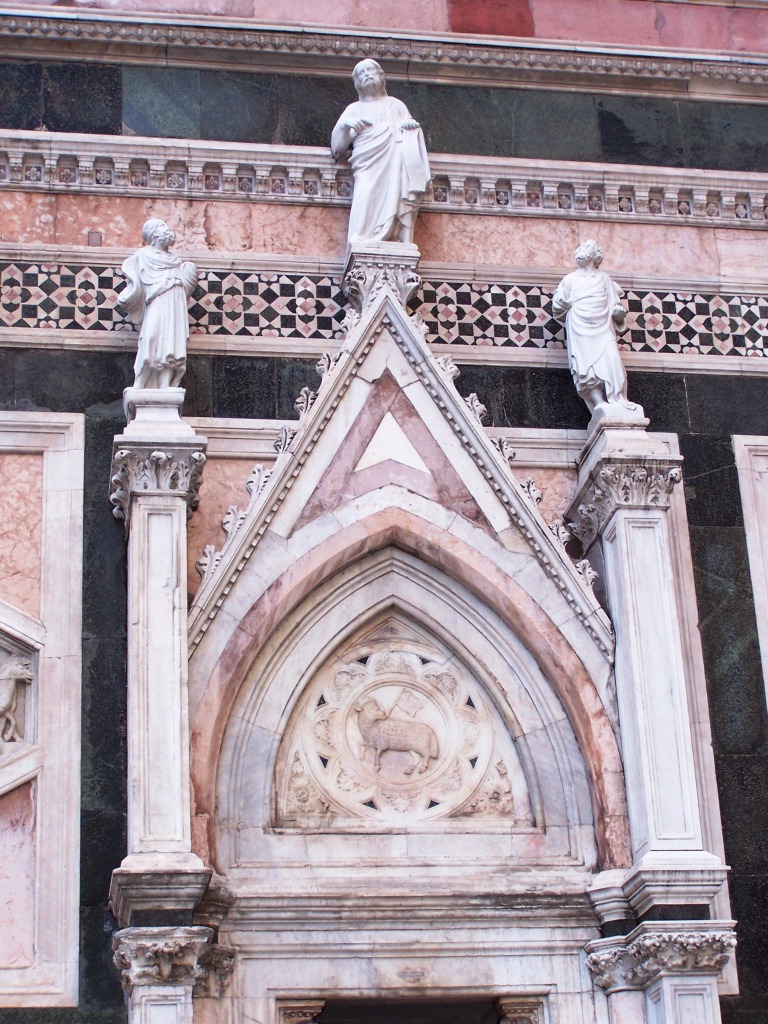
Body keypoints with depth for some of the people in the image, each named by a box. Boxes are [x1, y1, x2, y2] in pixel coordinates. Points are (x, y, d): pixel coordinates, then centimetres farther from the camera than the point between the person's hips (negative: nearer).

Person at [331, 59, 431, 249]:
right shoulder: (353, 109, 26)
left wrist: (412, 125, -1)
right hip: (369, 166, -1)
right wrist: (345, 126, -6)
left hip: (397, 161, 1)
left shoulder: (396, 105, 32)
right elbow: (337, 149, 13)